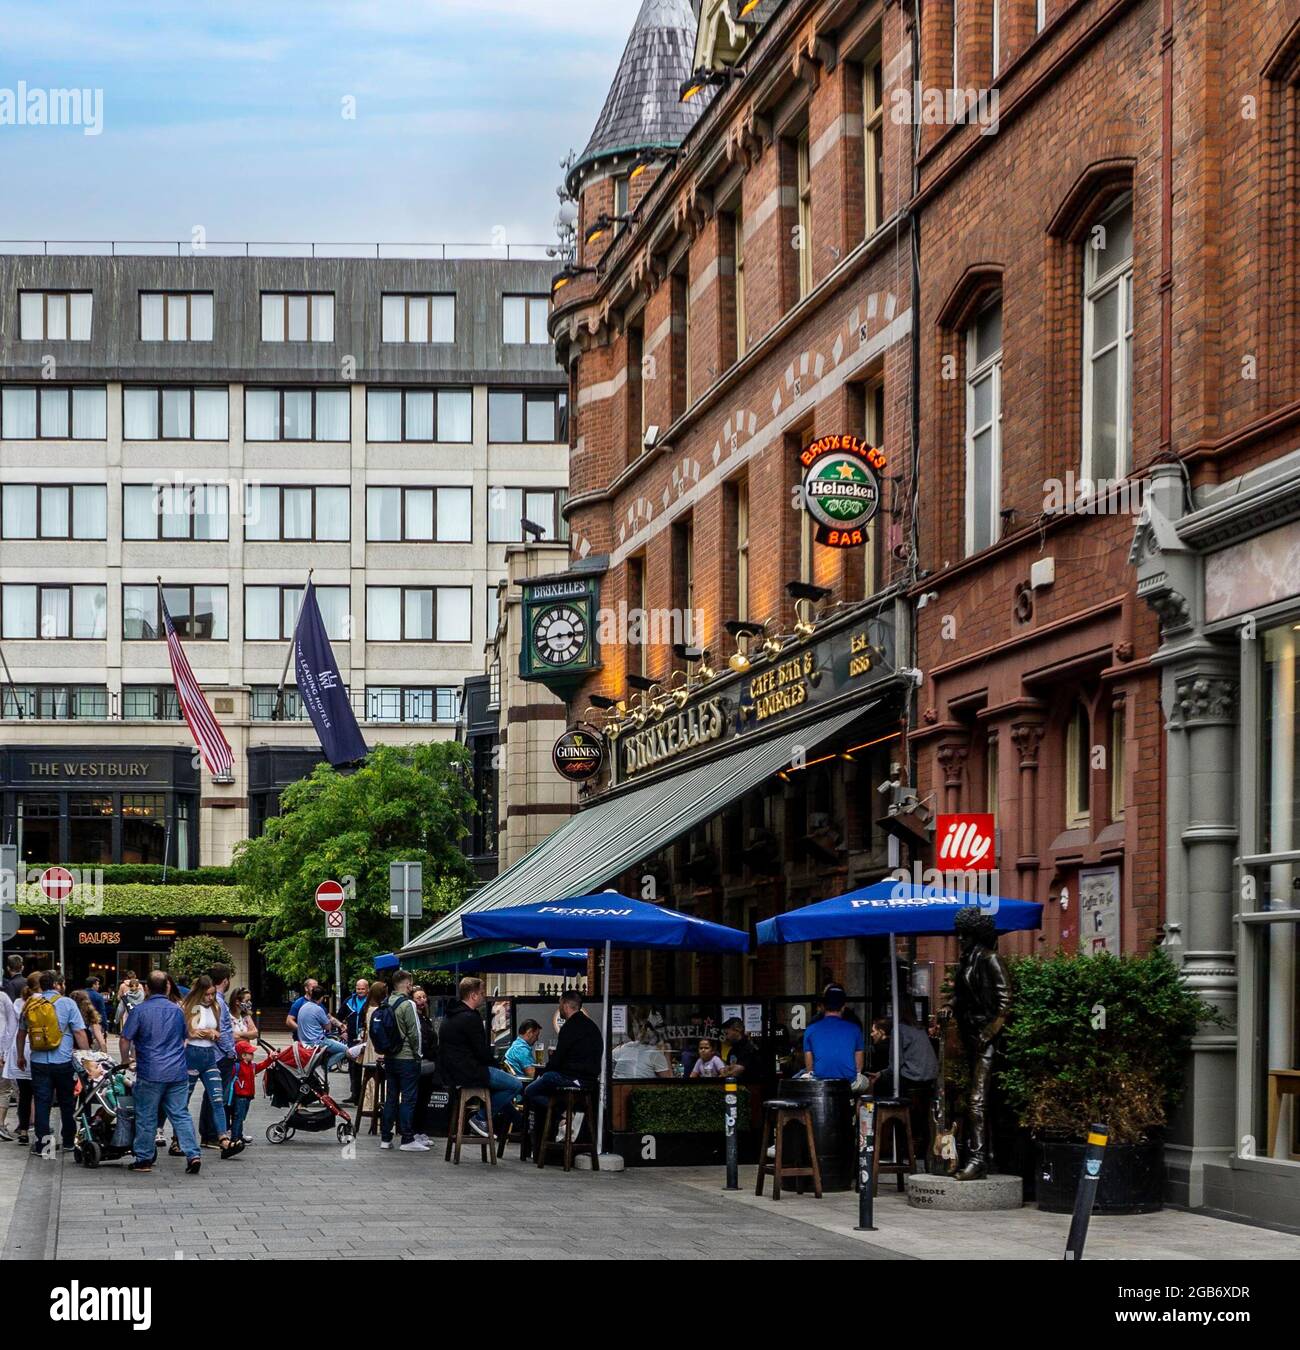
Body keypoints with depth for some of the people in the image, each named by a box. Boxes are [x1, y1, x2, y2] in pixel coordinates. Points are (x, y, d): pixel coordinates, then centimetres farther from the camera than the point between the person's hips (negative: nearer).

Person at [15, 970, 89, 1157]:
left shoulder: (30, 1004, 4)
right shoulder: (67, 1003, -8)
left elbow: (21, 1032, 15)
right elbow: (79, 1033, -11)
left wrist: (21, 1056, 28)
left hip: (39, 1062, 2)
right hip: (63, 1062, -2)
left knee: (42, 1103, 4)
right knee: (66, 1102, 13)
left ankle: (41, 1145, 0)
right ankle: (69, 1141, 25)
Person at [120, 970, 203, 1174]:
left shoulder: (139, 1010, -6)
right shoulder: (178, 1010, 9)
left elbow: (125, 1039, -5)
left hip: (150, 1073, -4)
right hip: (178, 1072, 4)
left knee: (146, 1117, 6)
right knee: (181, 1115, 6)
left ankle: (144, 1159, 12)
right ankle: (193, 1154, -6)